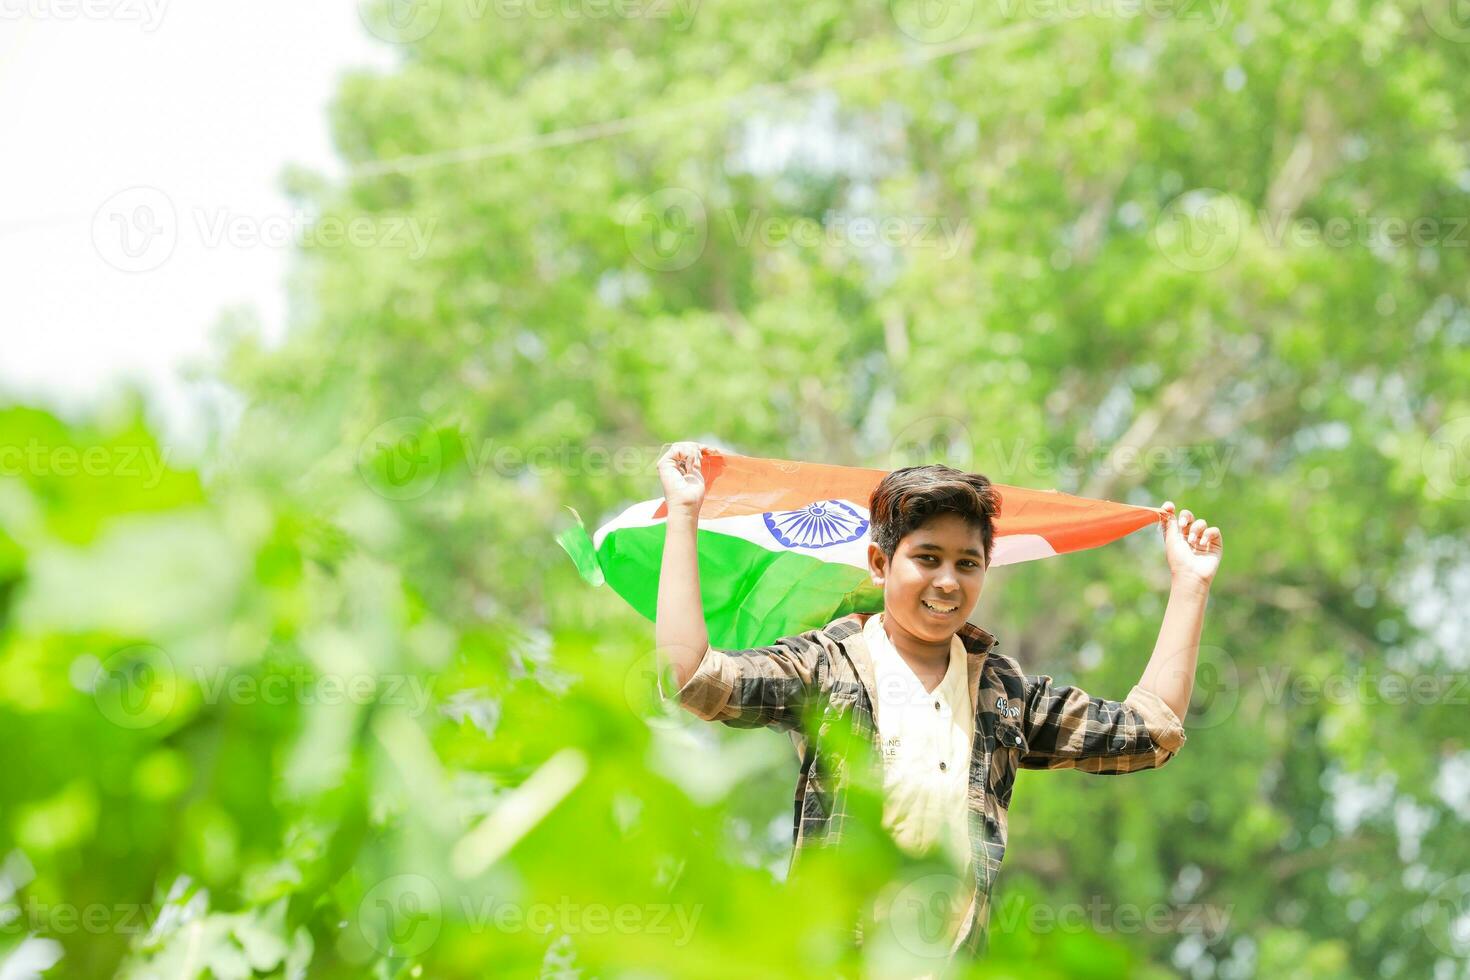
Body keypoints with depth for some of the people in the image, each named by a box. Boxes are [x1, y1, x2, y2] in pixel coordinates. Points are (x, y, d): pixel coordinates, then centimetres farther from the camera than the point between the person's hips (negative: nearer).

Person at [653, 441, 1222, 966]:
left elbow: (1148, 732, 14)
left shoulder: (1007, 693, 15)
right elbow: (690, 678, -10)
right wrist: (684, 513, -9)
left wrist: (1189, 583, 15)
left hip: (957, 961, 4)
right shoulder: (825, 668, 3)